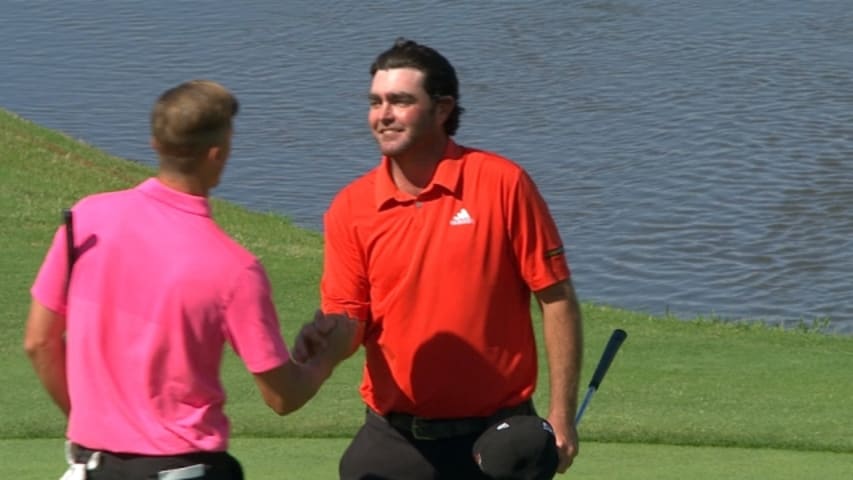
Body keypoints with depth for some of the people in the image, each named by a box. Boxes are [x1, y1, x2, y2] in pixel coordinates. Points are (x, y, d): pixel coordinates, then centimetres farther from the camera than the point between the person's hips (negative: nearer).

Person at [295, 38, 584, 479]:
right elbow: (347, 322, 2)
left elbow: (556, 299, -4)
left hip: (495, 439, -2)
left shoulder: (503, 185, -7)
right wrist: (321, 342, -23)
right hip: (393, 441, 2)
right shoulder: (350, 208, 1)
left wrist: (562, 415, -7)